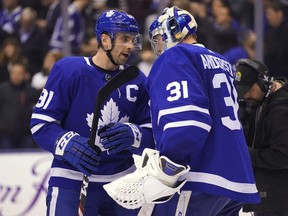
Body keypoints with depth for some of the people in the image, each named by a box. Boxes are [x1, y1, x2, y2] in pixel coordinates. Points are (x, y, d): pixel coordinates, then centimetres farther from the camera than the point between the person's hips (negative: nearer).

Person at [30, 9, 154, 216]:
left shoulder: (138, 81, 4)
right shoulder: (68, 70, -9)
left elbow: (151, 134, 2)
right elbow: (41, 123, -10)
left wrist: (132, 136, -21)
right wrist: (69, 145, -27)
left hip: (122, 184, 5)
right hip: (72, 183, -5)